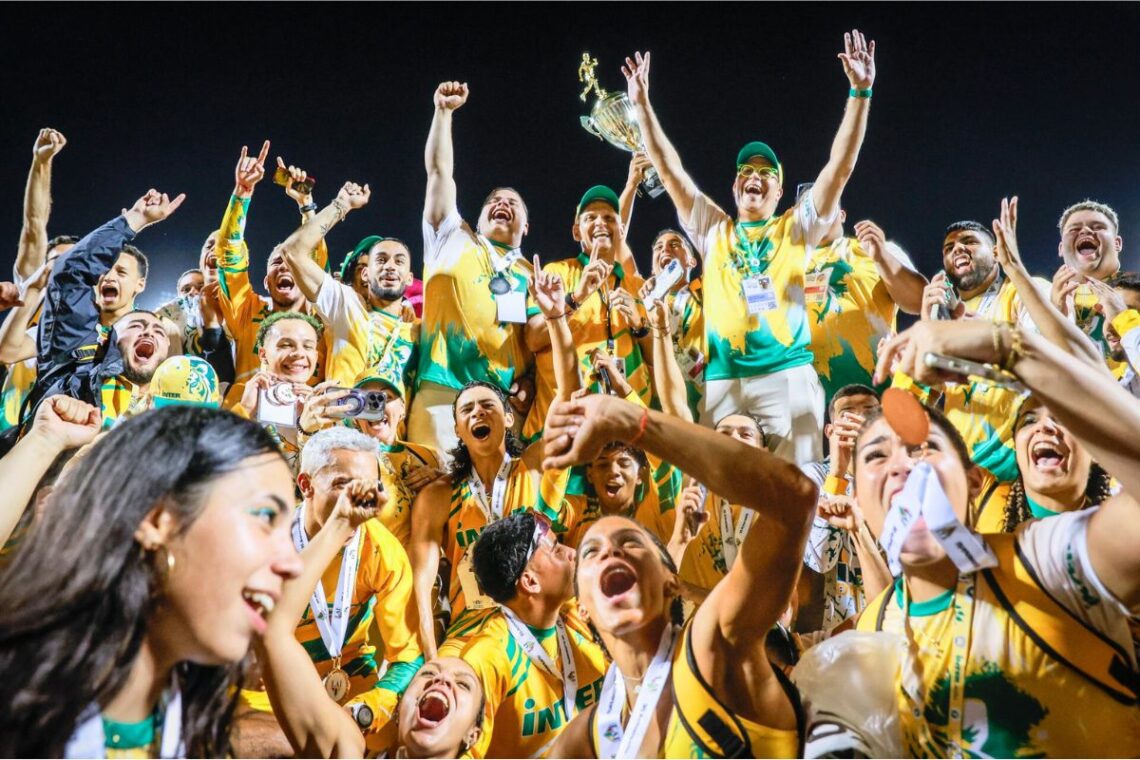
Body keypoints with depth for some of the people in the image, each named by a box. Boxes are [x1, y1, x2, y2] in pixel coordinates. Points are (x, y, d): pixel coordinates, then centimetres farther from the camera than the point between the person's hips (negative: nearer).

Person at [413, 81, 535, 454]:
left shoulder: (531, 276, 23)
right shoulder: (454, 242, 19)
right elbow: (440, 171, 13)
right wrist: (444, 112, 9)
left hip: (508, 402, 2)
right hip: (444, 393, -2)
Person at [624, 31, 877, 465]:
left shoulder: (796, 228, 16)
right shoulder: (713, 231, 20)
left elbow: (841, 167, 7)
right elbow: (669, 170, 15)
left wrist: (860, 94, 1)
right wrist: (643, 106, 11)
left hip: (788, 374, -1)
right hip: (723, 379, 2)